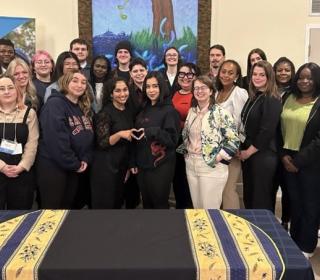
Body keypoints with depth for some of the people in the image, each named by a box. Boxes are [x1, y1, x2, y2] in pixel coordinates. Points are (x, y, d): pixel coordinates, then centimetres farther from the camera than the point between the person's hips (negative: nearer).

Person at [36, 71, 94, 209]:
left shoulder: (84, 108, 12)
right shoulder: (55, 104, -14)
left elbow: (89, 136, 12)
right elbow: (56, 140, -23)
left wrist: (85, 159, -4)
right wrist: (74, 164, -17)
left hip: (75, 168, 8)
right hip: (53, 166, -8)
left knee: (67, 206, 17)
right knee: (52, 209, 2)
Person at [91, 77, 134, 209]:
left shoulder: (128, 112, 9)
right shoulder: (105, 113, -13)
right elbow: (102, 143, -18)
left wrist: (130, 164, 17)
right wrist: (120, 134, -33)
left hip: (122, 165, 7)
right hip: (106, 166, -7)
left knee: (118, 203, 14)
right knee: (104, 204, 1)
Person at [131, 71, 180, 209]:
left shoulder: (169, 110, -9)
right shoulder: (144, 109, 10)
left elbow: (173, 139, -15)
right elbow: (137, 138, 14)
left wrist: (153, 132, -28)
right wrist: (134, 162, 12)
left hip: (161, 167, -6)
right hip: (143, 165, 6)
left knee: (159, 203, 4)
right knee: (146, 203, 15)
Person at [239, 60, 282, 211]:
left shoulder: (272, 100, -14)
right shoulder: (253, 97, 12)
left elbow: (267, 131, -19)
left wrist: (249, 151, -12)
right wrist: (242, 149, 7)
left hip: (263, 155, -8)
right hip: (247, 153, 8)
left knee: (261, 198, 4)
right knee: (248, 195, 17)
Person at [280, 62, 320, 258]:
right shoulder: (289, 99, 8)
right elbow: (280, 129, 8)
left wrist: (299, 160, -14)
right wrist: (283, 154, -5)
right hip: (288, 159, 4)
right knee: (294, 202, 13)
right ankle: (294, 241, 30)